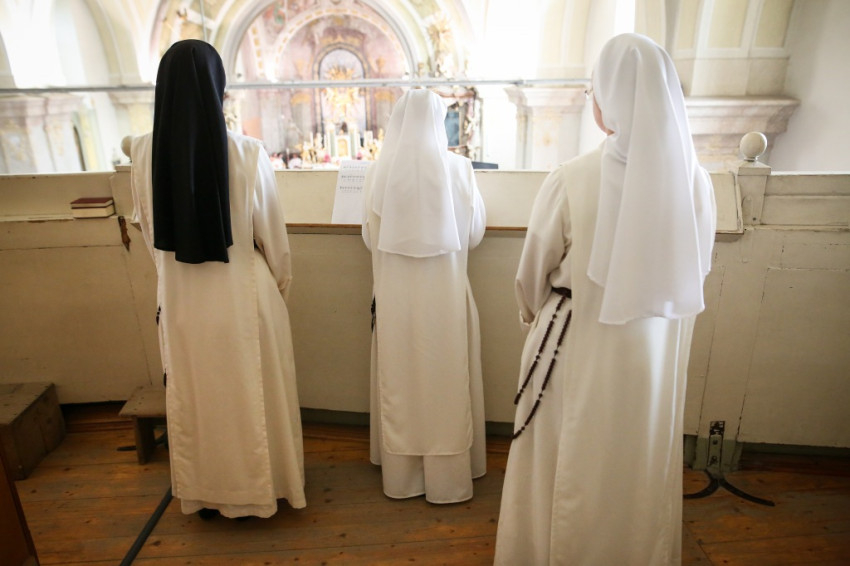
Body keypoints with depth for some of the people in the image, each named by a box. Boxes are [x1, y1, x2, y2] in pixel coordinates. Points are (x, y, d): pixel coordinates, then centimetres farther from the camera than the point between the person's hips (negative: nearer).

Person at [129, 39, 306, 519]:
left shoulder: (144, 153, -8)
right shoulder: (247, 154, -17)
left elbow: (152, 231, 4)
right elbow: (273, 235, -8)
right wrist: (281, 284, 9)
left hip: (179, 293, 3)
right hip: (242, 291, -3)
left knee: (194, 394, 19)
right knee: (251, 392, 15)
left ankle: (204, 492, 39)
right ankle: (258, 487, 34)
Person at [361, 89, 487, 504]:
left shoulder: (379, 172, -6)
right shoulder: (457, 169, -8)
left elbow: (371, 237, 4)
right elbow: (473, 232, 2)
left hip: (395, 294, 1)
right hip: (445, 293, -1)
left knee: (399, 383, 13)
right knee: (445, 382, 11)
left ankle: (400, 473, 28)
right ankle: (447, 476, 23)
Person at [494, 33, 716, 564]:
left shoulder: (571, 179, -21)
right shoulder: (695, 180, -10)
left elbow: (533, 273, -8)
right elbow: (696, 271, 2)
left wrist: (536, 316, 13)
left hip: (579, 348, -3)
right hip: (657, 350, 3)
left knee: (571, 466, 17)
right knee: (643, 468, 23)